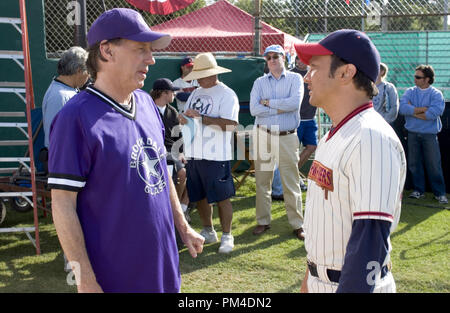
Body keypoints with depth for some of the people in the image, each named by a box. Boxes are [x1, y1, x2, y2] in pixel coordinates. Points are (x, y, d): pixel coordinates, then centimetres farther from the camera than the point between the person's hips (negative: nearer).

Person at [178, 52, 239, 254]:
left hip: (216, 156, -7)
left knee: (222, 197, 0)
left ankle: (227, 236, 12)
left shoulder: (226, 94, -7)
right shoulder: (196, 93, 17)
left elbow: (230, 123, -19)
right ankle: (208, 232, 29)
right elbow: (188, 116, 23)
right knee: (199, 196, 14)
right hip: (194, 154, 7)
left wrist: (201, 117, -20)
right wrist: (183, 118, -3)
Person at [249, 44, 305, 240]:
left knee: (291, 183, 1)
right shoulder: (260, 82, 10)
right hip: (263, 136, 2)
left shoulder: (295, 79, 5)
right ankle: (263, 221, 17)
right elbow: (254, 109, -5)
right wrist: (280, 108, -10)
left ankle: (297, 224, 10)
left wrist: (268, 102, -7)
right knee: (262, 181, 6)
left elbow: (294, 103, -14)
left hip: (287, 137, -2)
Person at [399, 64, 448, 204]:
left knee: (434, 164, -1)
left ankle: (440, 193, 10)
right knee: (414, 163, 7)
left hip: (429, 134, -3)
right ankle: (418, 190, 19)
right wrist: (423, 109, -13)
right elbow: (403, 108, -11)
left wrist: (413, 111, -10)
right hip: (413, 133, 3)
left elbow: (435, 112, -18)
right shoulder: (410, 92, 6)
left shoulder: (436, 94, -2)